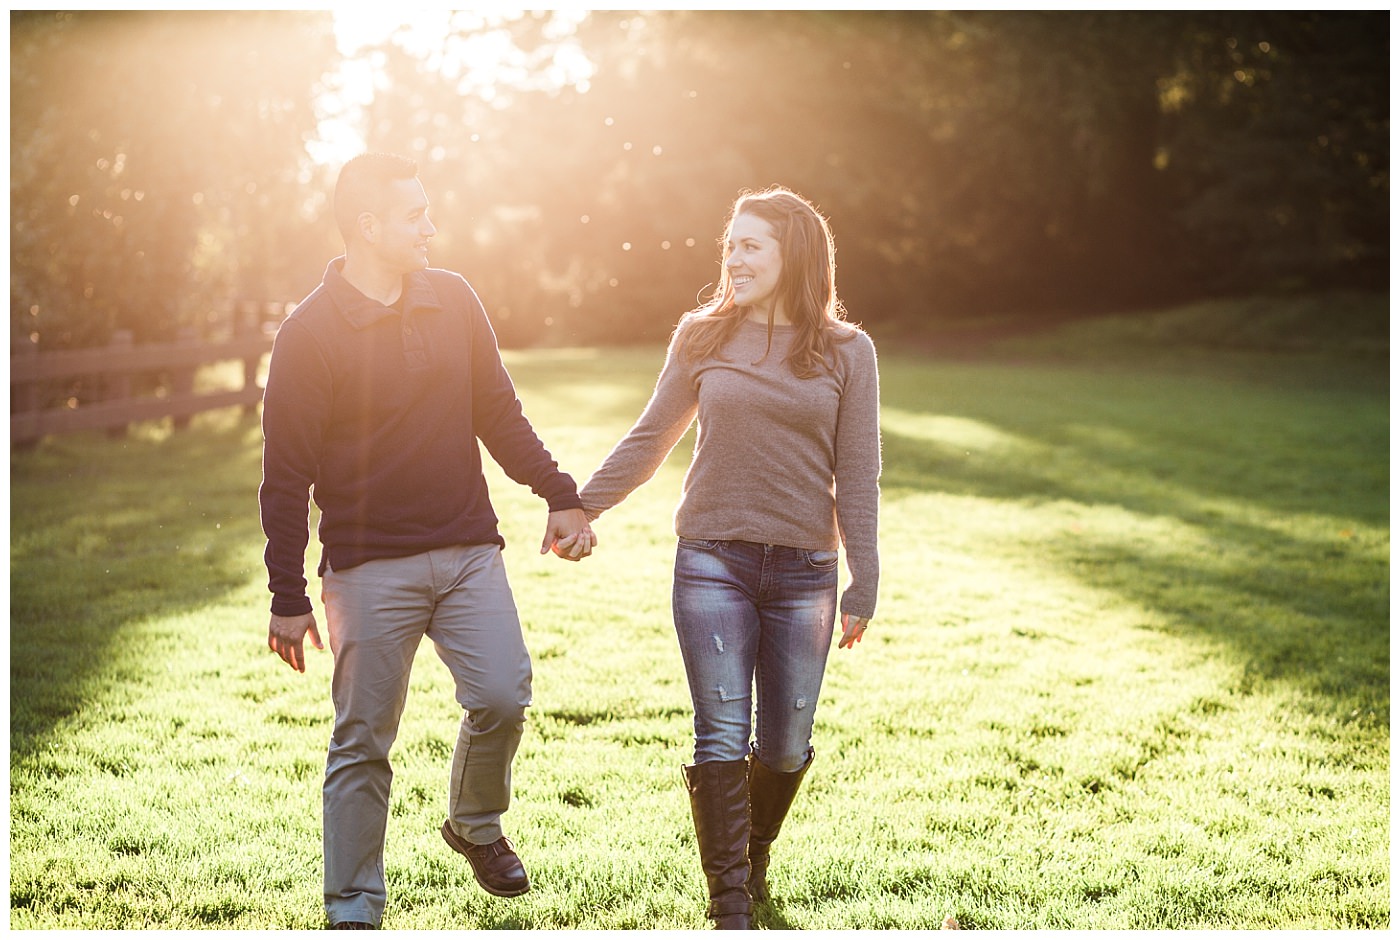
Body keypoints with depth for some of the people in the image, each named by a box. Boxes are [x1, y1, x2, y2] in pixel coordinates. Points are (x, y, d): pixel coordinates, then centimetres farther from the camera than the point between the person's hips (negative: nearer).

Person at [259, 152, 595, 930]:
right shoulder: (310, 333, -8)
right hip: (370, 566, -4)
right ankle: (354, 911, 14)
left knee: (503, 696, -7)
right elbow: (287, 476, -5)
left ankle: (476, 824, 23)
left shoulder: (453, 301, 6)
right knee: (364, 740, 1)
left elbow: (499, 414, 16)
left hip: (469, 551, 4)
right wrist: (289, 599, -6)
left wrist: (561, 496, 9)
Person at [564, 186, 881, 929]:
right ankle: (730, 908, 3)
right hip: (711, 563, 0)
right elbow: (649, 440, 12)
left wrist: (862, 587, 0)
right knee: (721, 737, -5)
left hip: (802, 571, 0)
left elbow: (857, 477, 2)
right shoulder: (702, 337, 4)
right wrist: (580, 505, 11)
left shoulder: (845, 352, 2)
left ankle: (753, 853, 36)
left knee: (784, 744, 7)